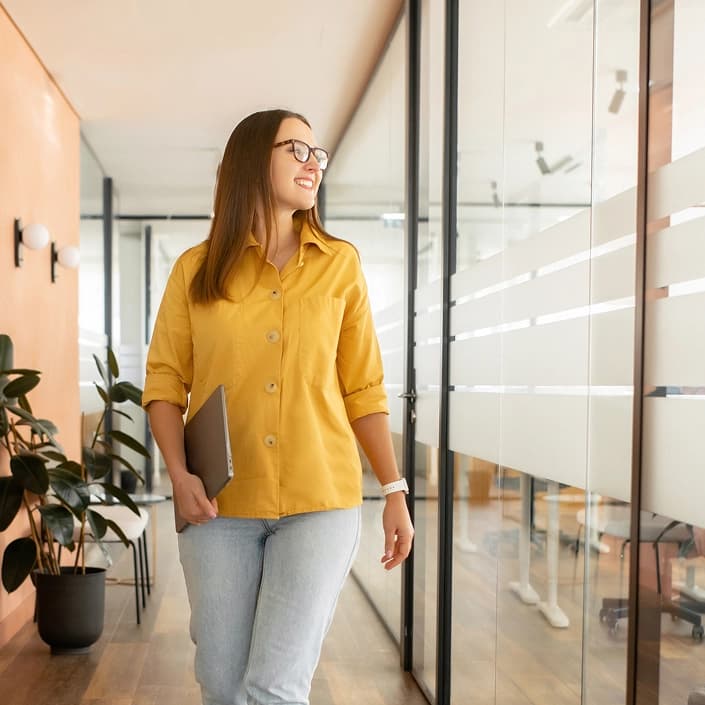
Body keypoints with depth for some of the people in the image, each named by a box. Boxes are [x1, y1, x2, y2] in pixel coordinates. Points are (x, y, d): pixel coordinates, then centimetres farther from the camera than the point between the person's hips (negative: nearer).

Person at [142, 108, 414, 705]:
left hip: (321, 502, -1)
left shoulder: (340, 263, 4)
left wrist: (395, 491, 3)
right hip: (220, 505, 1)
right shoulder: (196, 269, 4)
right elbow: (165, 379, 5)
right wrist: (180, 475, -10)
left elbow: (363, 387, 6)